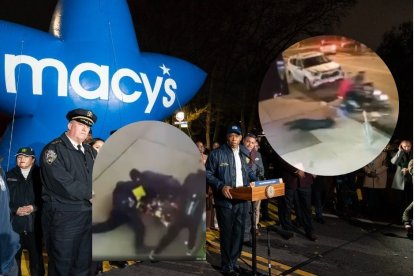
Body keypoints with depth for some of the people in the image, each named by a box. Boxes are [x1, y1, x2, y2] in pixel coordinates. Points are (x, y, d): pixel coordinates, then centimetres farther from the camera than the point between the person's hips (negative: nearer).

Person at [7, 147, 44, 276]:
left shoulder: (39, 174, 7)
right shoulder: (9, 176, 12)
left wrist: (34, 207, -14)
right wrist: (15, 210, -9)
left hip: (34, 224, -1)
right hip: (14, 224, 1)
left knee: (36, 256, 5)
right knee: (13, 257, 5)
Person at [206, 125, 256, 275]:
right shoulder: (217, 153, -7)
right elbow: (207, 174, -7)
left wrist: (254, 181, 2)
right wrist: (221, 186, -19)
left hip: (242, 200, 6)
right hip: (225, 200, -5)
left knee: (239, 232, 13)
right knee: (227, 233, 3)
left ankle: (233, 261, 30)